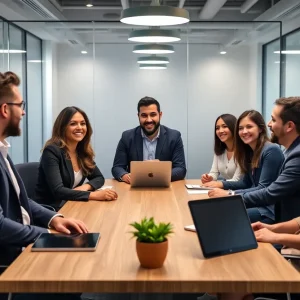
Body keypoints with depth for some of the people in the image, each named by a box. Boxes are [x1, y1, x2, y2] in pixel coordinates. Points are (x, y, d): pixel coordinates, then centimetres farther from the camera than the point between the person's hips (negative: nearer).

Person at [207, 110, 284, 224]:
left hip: (271, 209, -8)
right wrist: (222, 184, 4)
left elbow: (263, 189, -19)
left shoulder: (271, 151, -15)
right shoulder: (249, 151, 12)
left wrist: (229, 194, -23)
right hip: (257, 202, 8)